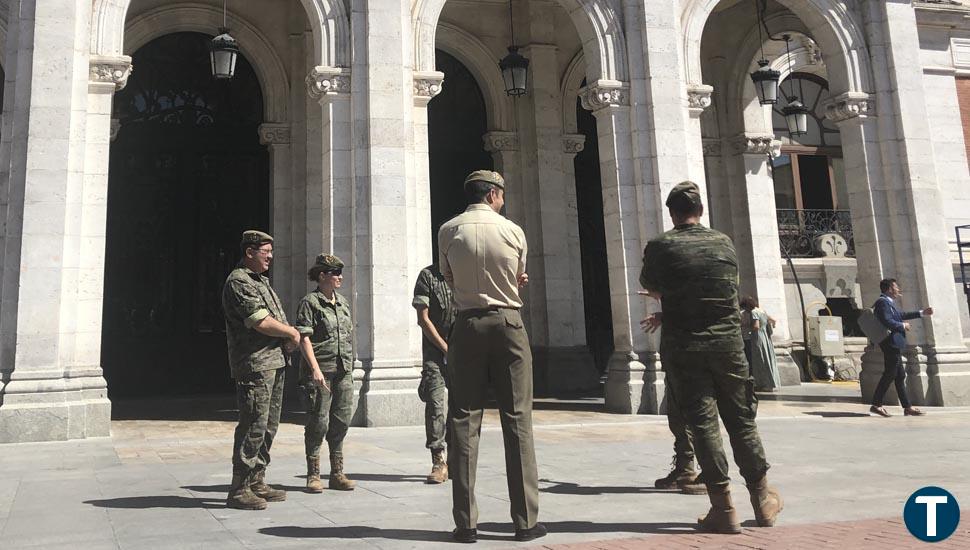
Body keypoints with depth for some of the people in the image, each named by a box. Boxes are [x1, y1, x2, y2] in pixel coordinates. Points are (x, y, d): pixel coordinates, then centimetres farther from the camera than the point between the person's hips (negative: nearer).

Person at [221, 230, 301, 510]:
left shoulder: (261, 281, 21)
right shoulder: (238, 282, -10)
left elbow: (278, 319, 22)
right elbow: (261, 322, -19)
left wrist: (289, 336, 1)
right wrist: (291, 333, -5)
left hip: (275, 361, 10)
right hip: (255, 364, -10)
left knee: (269, 426, 13)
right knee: (254, 426, -8)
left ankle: (257, 483, 22)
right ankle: (239, 490, -1)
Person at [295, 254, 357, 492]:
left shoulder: (343, 302, 16)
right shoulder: (309, 302, -4)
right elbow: (304, 338, -10)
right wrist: (315, 368, -18)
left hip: (344, 372, 6)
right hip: (320, 372, -6)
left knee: (342, 421, 7)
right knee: (318, 422, -2)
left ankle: (337, 474, 17)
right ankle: (313, 475, 9)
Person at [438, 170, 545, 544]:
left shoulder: (448, 231, 2)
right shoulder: (514, 231, 1)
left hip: (468, 326, 1)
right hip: (508, 324, 0)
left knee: (464, 422, 4)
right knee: (517, 421, 4)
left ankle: (465, 523, 5)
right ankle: (525, 521, 7)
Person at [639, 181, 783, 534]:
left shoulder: (660, 247, -5)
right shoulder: (724, 243, 5)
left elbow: (649, 286, 13)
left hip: (683, 347, -2)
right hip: (727, 342, 3)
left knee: (702, 423, 1)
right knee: (741, 420, 13)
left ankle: (724, 508, 3)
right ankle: (762, 498, 22)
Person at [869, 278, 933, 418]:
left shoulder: (888, 303, 18)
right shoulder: (883, 302, -15)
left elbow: (901, 315, 29)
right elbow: (887, 322, -25)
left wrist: (922, 313, 30)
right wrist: (903, 326, -10)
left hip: (894, 345, 11)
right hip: (891, 343, -11)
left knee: (900, 376, 12)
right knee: (889, 375, -7)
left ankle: (907, 407, 16)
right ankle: (876, 405, -2)